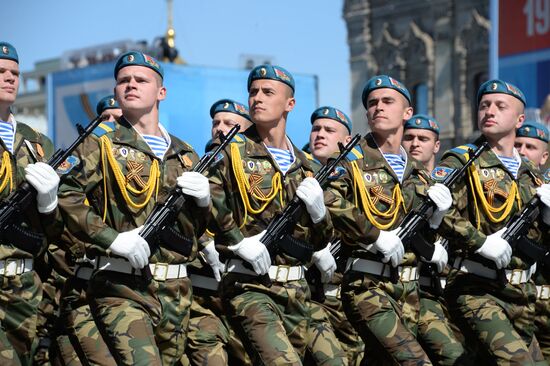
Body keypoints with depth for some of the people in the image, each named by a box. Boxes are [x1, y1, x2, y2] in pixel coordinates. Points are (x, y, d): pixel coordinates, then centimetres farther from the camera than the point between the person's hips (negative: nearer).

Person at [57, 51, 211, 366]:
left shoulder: (185, 155, 18)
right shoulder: (102, 144, 4)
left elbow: (203, 228, 24)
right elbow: (65, 196, -10)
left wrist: (204, 199, 2)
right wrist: (114, 239, -18)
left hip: (177, 291, 5)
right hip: (122, 288, -5)